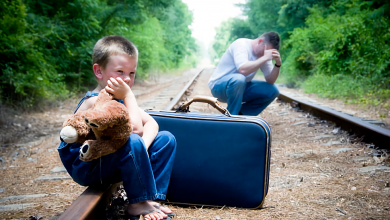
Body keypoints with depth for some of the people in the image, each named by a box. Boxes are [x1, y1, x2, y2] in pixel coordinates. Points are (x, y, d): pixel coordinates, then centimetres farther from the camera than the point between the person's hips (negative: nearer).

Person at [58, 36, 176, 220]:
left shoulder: (119, 98, 6)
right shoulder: (95, 101, -24)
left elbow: (151, 123, 0)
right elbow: (135, 128, -30)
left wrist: (142, 147, -19)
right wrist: (129, 95, -21)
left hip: (108, 163, 9)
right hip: (86, 169, -9)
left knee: (166, 139, 2)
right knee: (133, 141, -36)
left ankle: (150, 199, -5)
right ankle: (138, 204, -16)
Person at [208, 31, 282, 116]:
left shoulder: (263, 54, 0)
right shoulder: (241, 44, -21)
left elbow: (270, 81, -3)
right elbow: (243, 69, -39)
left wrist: (278, 64, -19)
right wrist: (265, 58, -31)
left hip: (240, 87, 8)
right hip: (218, 86, -7)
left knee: (272, 91, -7)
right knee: (238, 79, -40)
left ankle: (241, 115, 1)